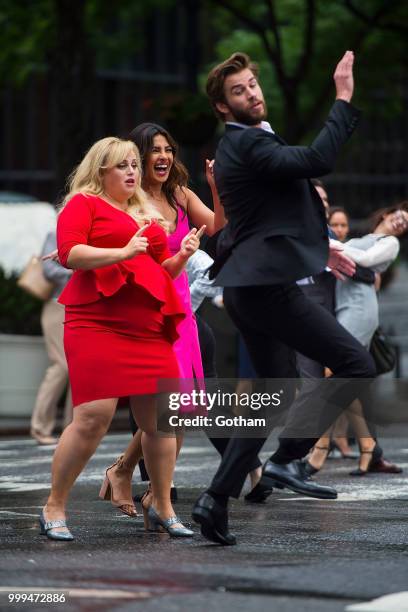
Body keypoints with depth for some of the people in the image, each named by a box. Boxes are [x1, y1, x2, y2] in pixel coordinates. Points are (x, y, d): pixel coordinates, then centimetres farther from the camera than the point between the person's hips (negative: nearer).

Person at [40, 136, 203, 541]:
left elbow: (163, 272, 30)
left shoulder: (146, 215, 24)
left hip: (149, 327, 7)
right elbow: (69, 252, -11)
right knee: (94, 415, -14)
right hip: (99, 323, -7)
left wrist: (181, 257, 10)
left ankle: (162, 508, 15)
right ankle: (54, 509, -3)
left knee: (161, 417, 2)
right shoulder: (84, 203, 4)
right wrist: (122, 252, -18)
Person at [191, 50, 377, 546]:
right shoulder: (248, 144, -13)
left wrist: (315, 247, 26)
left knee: (277, 396, 15)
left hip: (250, 287, 10)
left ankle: (216, 500, 13)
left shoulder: (239, 148, 19)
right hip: (267, 285, -10)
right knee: (356, 365, -10)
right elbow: (317, 160, -26)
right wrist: (344, 100, -20)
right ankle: (286, 459, -14)